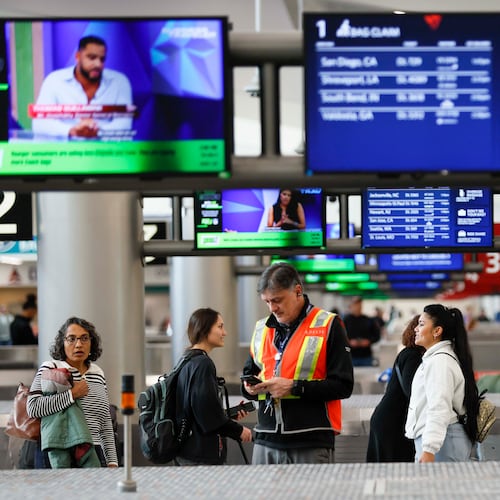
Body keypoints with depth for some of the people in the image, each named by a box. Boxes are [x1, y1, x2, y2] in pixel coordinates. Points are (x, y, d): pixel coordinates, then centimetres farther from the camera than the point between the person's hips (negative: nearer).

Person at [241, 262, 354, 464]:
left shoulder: (328, 325, -1)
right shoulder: (261, 328, 16)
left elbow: (343, 385, -7)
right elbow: (249, 372, 28)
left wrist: (294, 387, -14)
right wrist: (249, 387, 3)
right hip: (266, 442, 5)